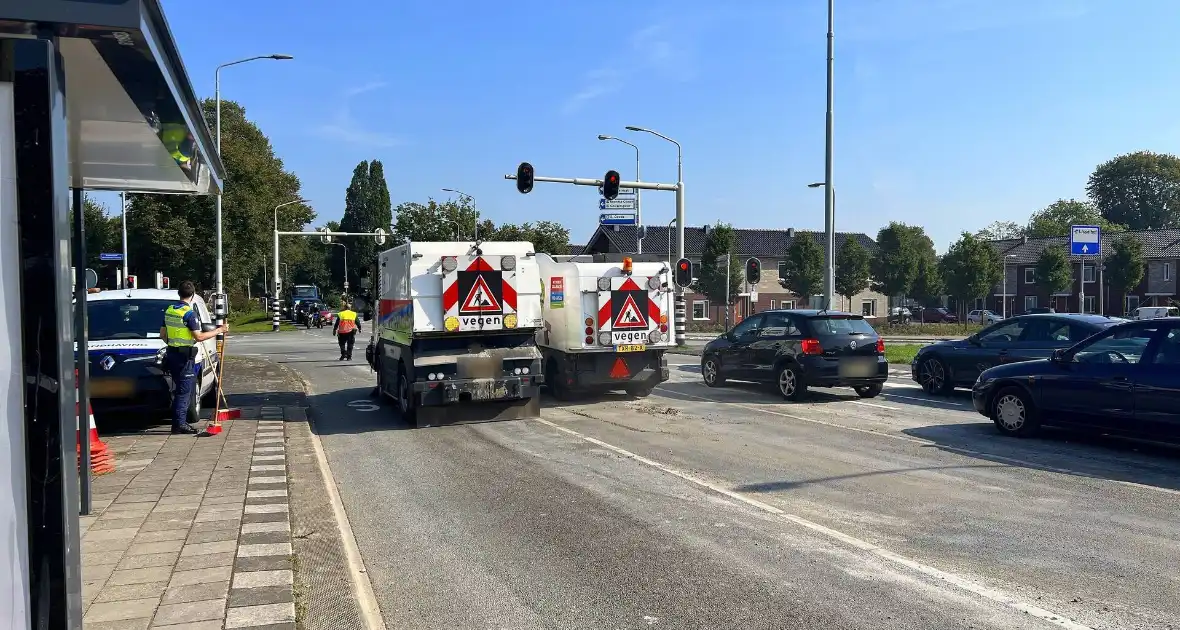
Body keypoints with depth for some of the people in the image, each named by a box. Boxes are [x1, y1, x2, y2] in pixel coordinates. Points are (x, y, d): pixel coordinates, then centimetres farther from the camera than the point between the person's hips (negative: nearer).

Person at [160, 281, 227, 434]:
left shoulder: (169, 310, 10)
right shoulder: (189, 313, -16)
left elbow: (163, 334, 16)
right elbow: (199, 337, -17)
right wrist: (219, 330, -10)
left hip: (172, 354, 8)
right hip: (185, 357, -8)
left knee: (180, 390, 15)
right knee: (184, 391, -4)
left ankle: (178, 422, 19)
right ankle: (179, 424, -4)